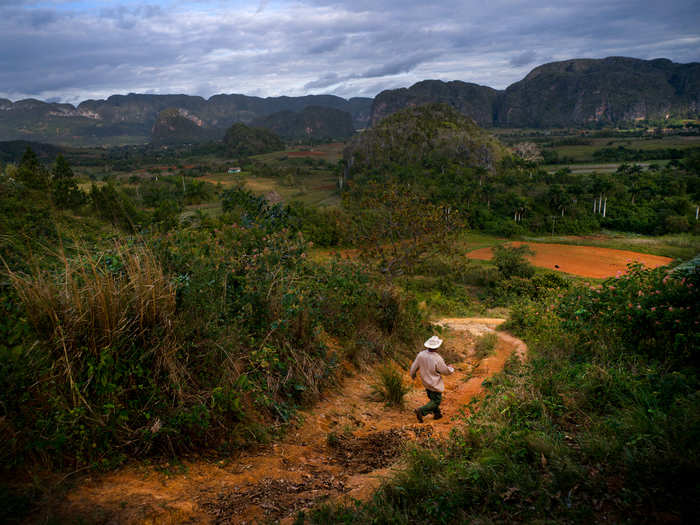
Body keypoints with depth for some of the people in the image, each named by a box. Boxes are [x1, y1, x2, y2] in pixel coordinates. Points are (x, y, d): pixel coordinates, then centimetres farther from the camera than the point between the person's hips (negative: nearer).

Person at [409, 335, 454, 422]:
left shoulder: (421, 354, -14)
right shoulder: (438, 359, -30)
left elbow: (414, 366, -2)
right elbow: (445, 371, -15)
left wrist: (412, 375, 20)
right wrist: (451, 369, 9)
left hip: (426, 382, 6)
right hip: (435, 384, -6)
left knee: (432, 398, 24)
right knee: (436, 401, 9)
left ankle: (437, 414, 37)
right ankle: (421, 411, -4)